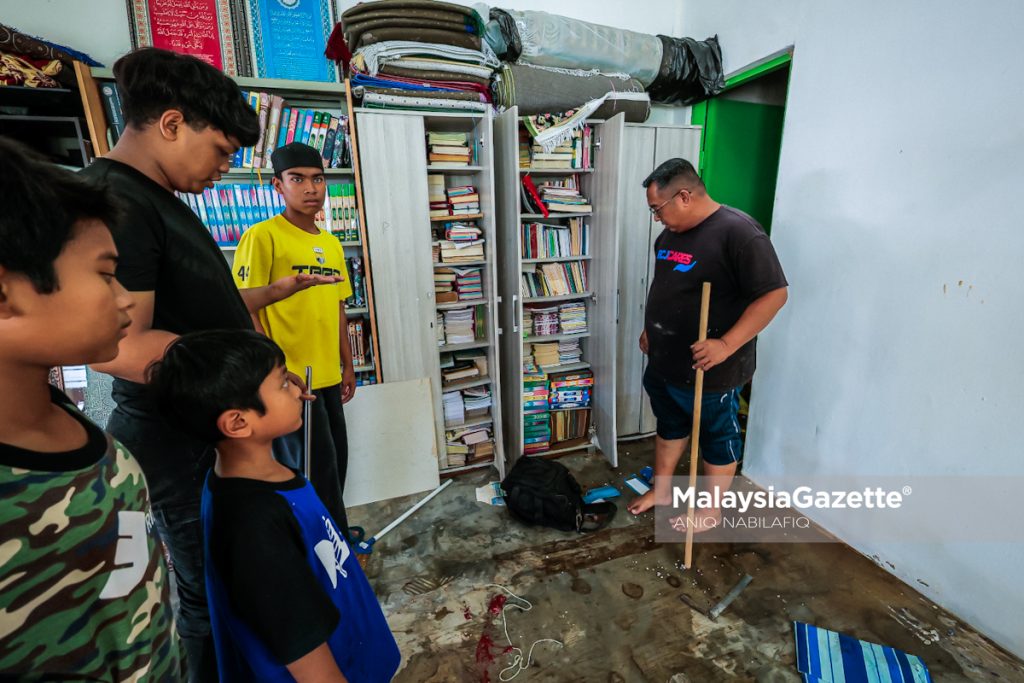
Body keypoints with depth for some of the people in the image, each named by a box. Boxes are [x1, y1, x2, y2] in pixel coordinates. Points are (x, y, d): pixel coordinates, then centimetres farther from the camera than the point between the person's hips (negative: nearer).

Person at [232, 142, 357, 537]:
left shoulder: (332, 243, 11)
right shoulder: (262, 236, -9)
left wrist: (347, 365, 15)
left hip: (328, 377, 7)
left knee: (333, 467, 18)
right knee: (315, 475, 4)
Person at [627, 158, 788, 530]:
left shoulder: (738, 231, -20)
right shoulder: (671, 232, 6)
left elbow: (774, 293, -22)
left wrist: (727, 345, -28)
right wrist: (650, 329, 18)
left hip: (710, 370, -8)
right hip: (664, 361, 8)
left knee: (717, 438, 13)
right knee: (669, 426, 22)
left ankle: (711, 510, 32)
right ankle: (660, 491, 41)